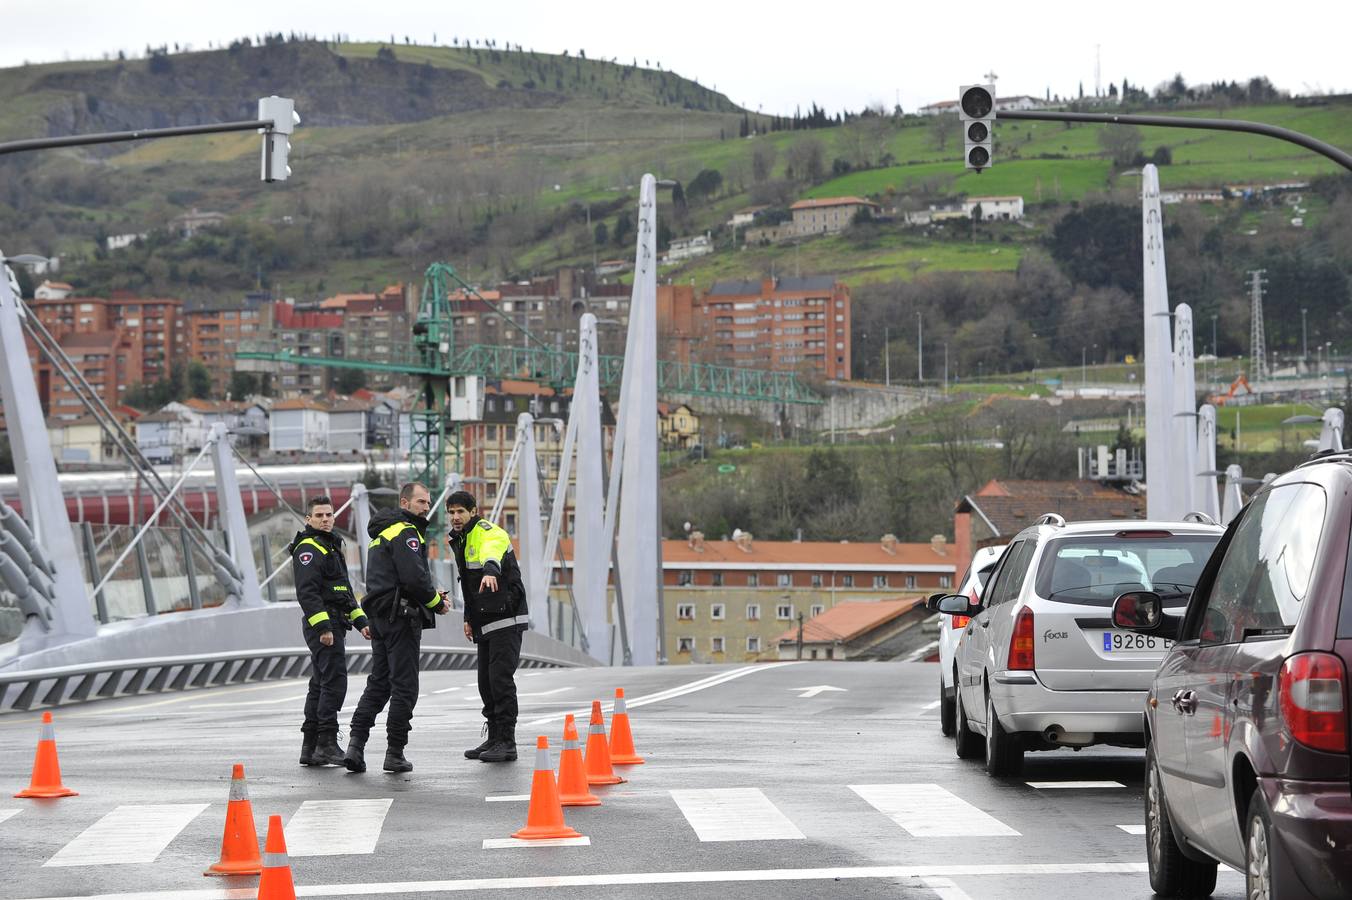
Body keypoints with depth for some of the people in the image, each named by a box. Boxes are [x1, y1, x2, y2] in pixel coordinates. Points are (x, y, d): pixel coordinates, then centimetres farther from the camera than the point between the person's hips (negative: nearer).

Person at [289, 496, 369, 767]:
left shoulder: (331, 547, 23)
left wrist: (360, 620, 22)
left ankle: (310, 748, 12)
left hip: (332, 625, 10)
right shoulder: (308, 549, -10)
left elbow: (345, 591, 30)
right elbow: (307, 592, -21)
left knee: (320, 684, 10)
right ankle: (327, 744, -15)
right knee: (334, 681, -14)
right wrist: (323, 627, -27)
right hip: (322, 625, -10)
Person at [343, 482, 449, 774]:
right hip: (401, 617, -9)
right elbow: (414, 577, -23)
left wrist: (431, 596, 13)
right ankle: (395, 753, 0)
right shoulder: (405, 532, -12)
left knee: (378, 683, 11)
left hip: (379, 616, 9)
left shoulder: (382, 532, 21)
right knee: (404, 686, -2)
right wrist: (438, 603, -7)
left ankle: (356, 744, 0)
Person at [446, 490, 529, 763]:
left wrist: (490, 572, -60)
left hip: (506, 620, -9)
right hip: (485, 623, 9)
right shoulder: (459, 540, 16)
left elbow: (491, 552, -39)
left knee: (501, 679, -12)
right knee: (486, 681, 10)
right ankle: (494, 738, 18)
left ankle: (507, 743, -10)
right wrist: (469, 617, 20)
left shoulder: (488, 532, -13)